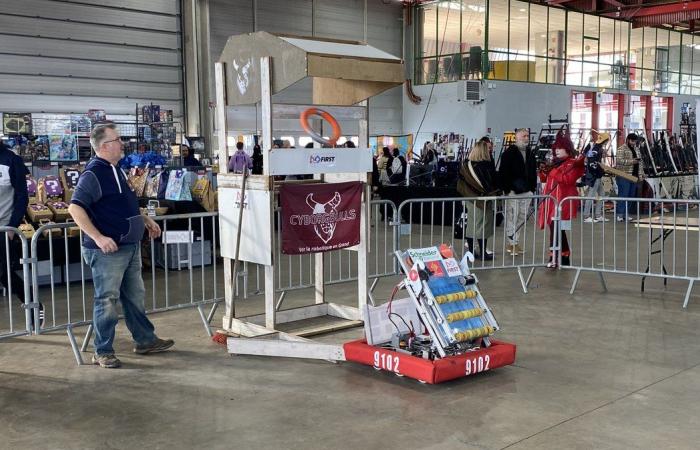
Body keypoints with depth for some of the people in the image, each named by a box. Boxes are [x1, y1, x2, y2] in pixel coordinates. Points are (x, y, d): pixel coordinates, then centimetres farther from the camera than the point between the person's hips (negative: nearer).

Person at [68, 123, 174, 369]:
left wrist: (145, 219, 20)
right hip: (107, 250, -9)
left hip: (130, 247, 9)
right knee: (107, 300, 0)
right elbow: (75, 208, -22)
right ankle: (103, 351, 11)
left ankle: (145, 340, 29)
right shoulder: (93, 173, -16)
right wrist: (98, 237, -28)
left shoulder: (116, 170, 13)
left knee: (135, 296, 17)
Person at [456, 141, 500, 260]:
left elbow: (460, 184, 5)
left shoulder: (465, 164, -2)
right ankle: (483, 253, 8)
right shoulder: (487, 165, -15)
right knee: (483, 225, 3)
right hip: (483, 200, -5)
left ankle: (471, 251, 17)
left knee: (470, 224, 11)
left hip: (469, 199, 5)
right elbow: (494, 182, -7)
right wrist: (493, 193, 9)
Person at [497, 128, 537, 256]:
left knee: (522, 217, 8)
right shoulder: (509, 153, -5)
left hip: (527, 191, 6)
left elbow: (533, 172, 20)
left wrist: (533, 187, 11)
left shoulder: (530, 153, 15)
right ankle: (511, 243, 1)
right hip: (513, 190, -6)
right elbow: (503, 172, -9)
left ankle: (516, 242, 16)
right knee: (512, 217, -5)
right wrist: (506, 188, -14)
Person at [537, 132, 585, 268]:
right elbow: (544, 179, 19)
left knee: (555, 227, -17)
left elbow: (568, 179, -19)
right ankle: (564, 257, 17)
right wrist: (543, 171, -1)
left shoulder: (573, 163, -4)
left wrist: (553, 172, -16)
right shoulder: (555, 162, 19)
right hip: (552, 200, 8)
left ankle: (554, 258, -18)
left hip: (563, 201, -8)